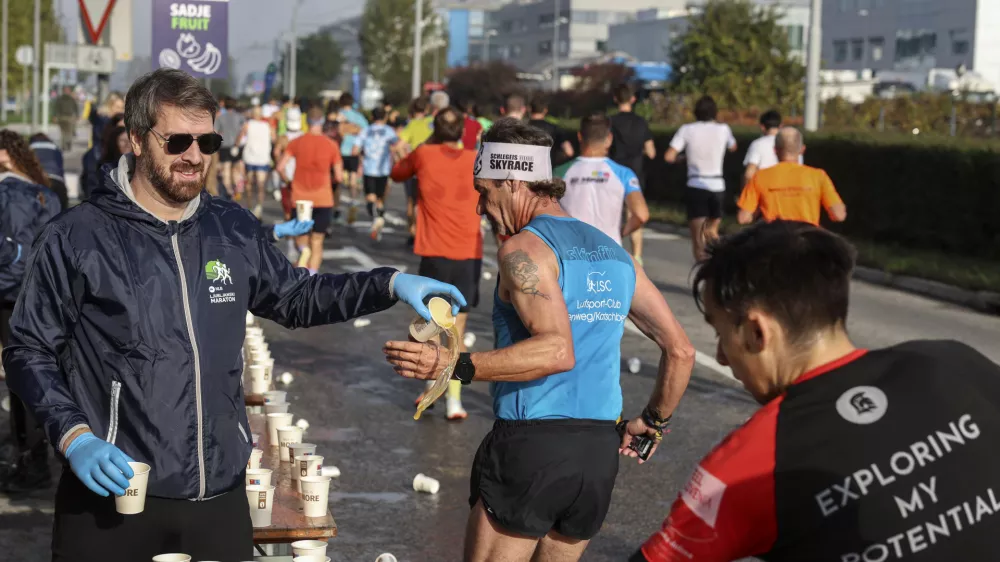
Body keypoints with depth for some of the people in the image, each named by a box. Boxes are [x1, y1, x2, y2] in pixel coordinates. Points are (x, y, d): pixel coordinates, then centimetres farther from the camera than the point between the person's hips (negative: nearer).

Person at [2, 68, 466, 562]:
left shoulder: (234, 231, 8)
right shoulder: (75, 238, -5)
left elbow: (293, 297, 21)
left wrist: (389, 284, 9)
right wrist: (74, 436, -14)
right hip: (112, 499, -4)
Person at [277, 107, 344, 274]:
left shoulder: (297, 142, 1)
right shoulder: (331, 145, -1)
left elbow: (281, 167, -6)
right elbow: (339, 176, -1)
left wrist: (287, 180, 12)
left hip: (300, 198, 1)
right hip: (323, 199, -1)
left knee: (301, 235, 16)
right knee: (317, 241, 6)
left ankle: (303, 249, -19)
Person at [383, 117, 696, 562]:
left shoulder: (524, 247, -9)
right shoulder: (615, 254, 14)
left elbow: (558, 351, -24)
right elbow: (680, 351, 13)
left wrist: (455, 366, -26)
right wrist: (653, 422, 24)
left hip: (530, 445, -7)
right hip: (599, 453, 7)